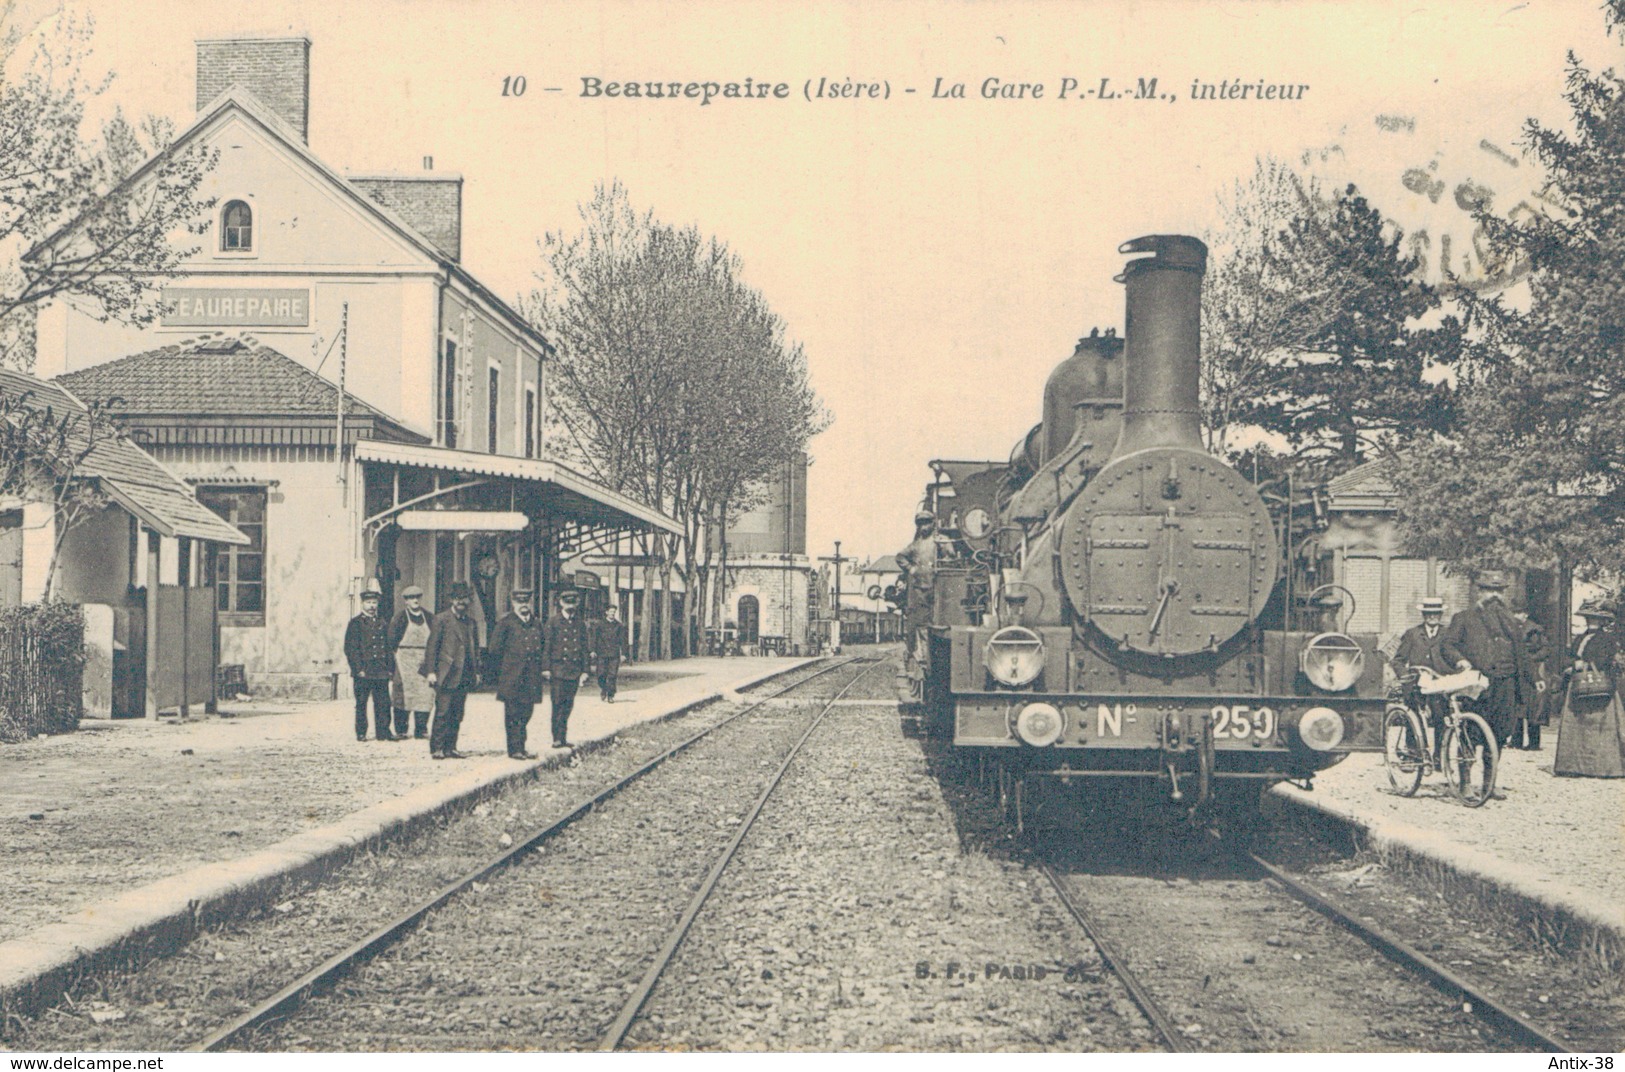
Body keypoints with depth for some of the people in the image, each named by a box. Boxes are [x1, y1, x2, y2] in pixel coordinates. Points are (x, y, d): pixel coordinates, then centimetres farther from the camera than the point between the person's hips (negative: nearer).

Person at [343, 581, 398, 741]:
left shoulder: (383, 624, 14)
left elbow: (389, 648, 17)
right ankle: (361, 733, 8)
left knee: (383, 703, 2)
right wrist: (358, 668, -12)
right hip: (362, 672, -4)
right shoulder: (355, 623, 0)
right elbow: (350, 648, -5)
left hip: (381, 672, 4)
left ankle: (383, 732, 6)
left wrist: (390, 668, 9)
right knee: (361, 703, 1)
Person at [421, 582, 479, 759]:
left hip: (464, 676, 5)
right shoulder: (441, 619, -1)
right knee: (443, 713, -8)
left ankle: (450, 748, 11)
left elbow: (475, 648, 21)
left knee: (457, 715, 6)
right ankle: (436, 748, -4)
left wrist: (476, 671, 13)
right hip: (446, 675, -5)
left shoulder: (471, 622, 16)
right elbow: (432, 646, -4)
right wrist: (431, 671, -10)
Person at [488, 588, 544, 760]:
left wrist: (538, 670, 14)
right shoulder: (506, 622, -3)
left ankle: (520, 747, 14)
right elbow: (495, 649, -2)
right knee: (513, 714, -3)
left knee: (526, 712, 7)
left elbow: (540, 648, 22)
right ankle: (514, 749, 0)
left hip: (531, 678, 5)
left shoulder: (536, 624, 14)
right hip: (512, 678, -5)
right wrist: (502, 670, -2)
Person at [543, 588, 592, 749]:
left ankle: (563, 738, 11)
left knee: (568, 706, 6)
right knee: (558, 705, -7)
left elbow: (584, 649, 15)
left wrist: (584, 671, 10)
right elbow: (546, 646, -2)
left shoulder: (580, 624, 13)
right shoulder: (553, 622, 1)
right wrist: (546, 668, -9)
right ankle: (557, 738, -4)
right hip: (557, 669, -4)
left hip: (574, 671, 4)